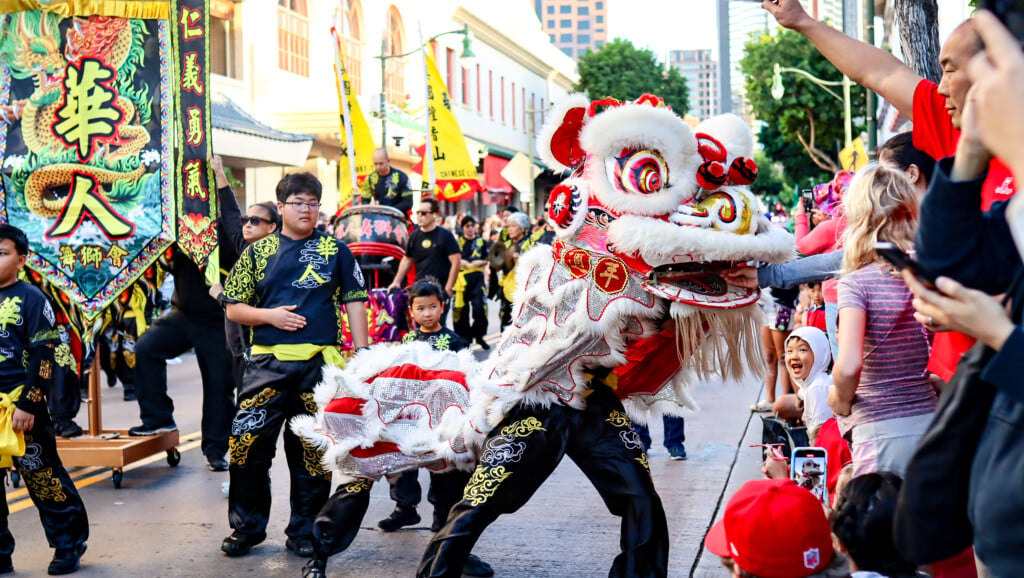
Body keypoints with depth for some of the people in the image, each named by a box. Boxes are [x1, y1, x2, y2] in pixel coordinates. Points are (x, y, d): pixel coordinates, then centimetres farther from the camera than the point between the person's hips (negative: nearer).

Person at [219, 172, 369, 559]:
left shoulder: (335, 251, 8)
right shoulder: (258, 252, 9)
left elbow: (354, 305, 6)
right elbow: (234, 308, 9)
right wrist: (269, 315, -9)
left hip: (321, 363, 0)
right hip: (268, 363, 1)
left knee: (312, 451, 5)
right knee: (247, 443, -5)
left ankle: (304, 531, 18)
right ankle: (247, 527, 12)